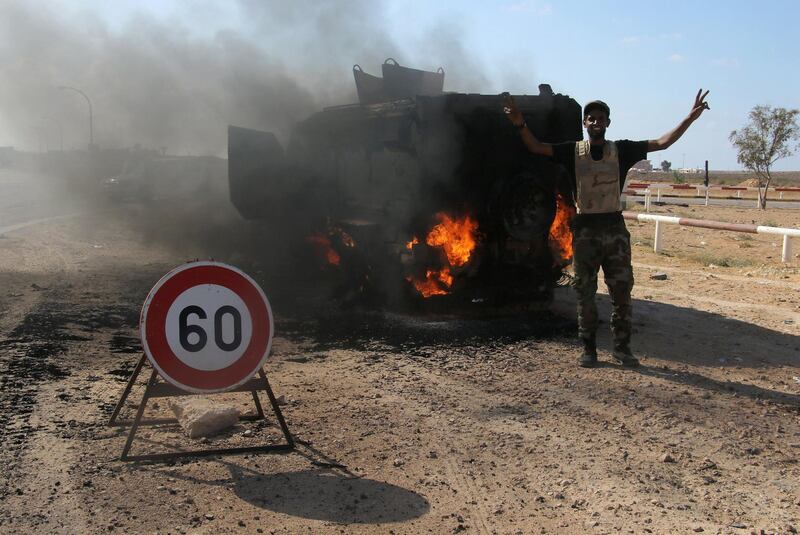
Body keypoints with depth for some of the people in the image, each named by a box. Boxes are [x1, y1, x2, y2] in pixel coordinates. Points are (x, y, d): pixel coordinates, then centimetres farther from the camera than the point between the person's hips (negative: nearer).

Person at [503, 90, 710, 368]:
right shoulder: (572, 151, 2)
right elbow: (536, 147, -6)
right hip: (585, 229, -1)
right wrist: (520, 124, -23)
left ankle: (622, 346, 17)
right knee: (585, 293, 5)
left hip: (615, 227, 1)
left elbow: (662, 143, 1)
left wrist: (690, 118, -8)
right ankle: (588, 348, 15)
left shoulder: (621, 150, 4)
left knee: (622, 291, 5)